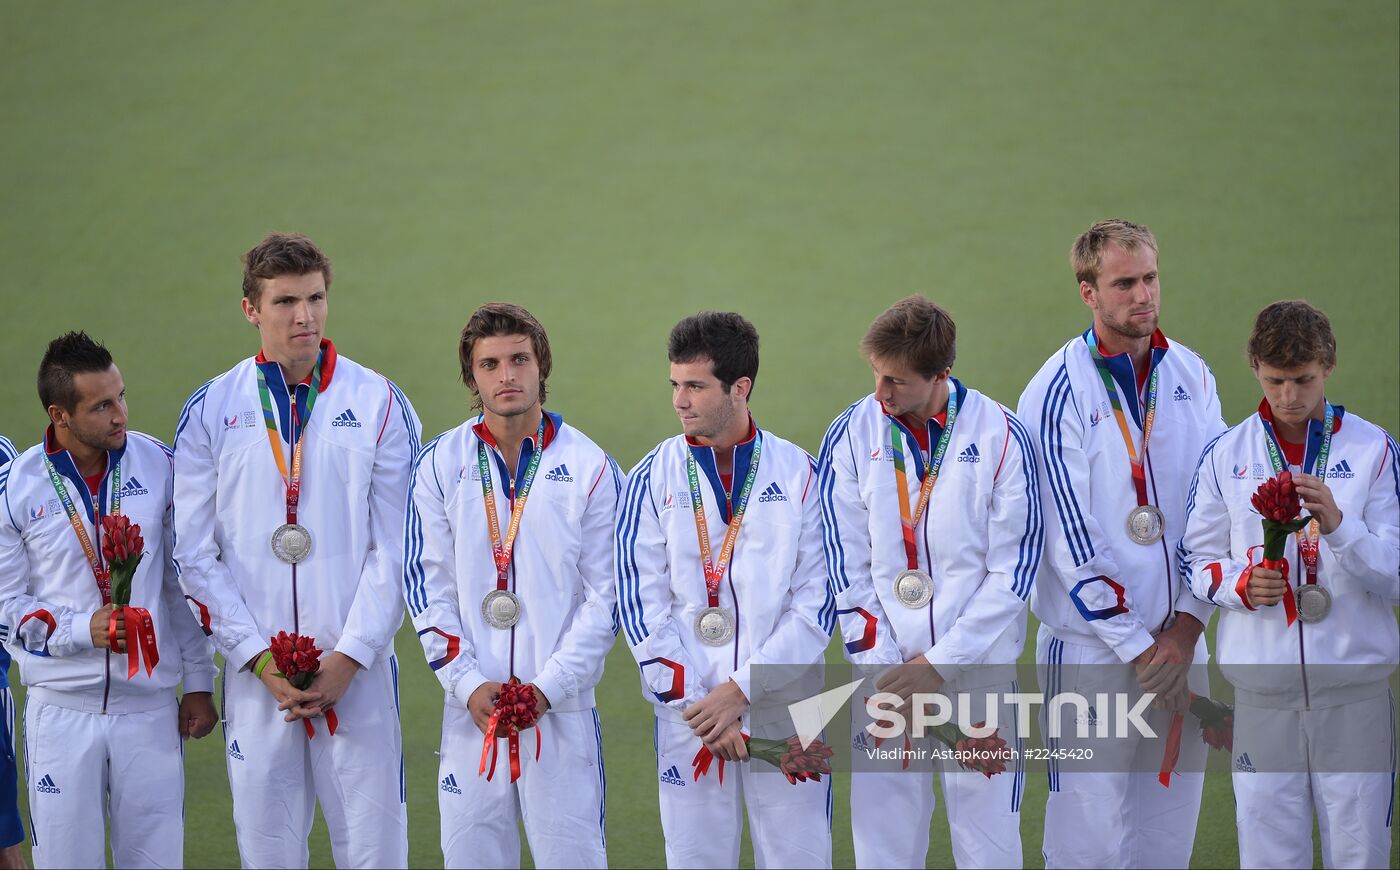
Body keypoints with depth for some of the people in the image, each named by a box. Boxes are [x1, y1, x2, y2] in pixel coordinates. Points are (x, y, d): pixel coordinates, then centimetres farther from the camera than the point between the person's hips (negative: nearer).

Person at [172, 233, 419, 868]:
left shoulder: (379, 404, 3)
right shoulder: (211, 411, 5)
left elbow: (394, 547, 0)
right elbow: (195, 554, 3)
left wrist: (350, 656, -9)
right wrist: (258, 658, -6)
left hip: (357, 670, -1)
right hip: (256, 674, 1)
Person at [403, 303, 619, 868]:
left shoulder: (590, 468, 1)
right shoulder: (440, 466, 5)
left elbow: (605, 594, 0)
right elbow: (428, 587, 4)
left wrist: (549, 686, -9)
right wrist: (469, 683, -7)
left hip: (562, 707, -2)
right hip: (470, 708, 2)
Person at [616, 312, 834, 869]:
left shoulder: (800, 474, 0)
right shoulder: (654, 479, 3)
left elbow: (817, 604, -3)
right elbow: (641, 606, -1)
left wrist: (743, 689, -10)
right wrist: (696, 704, -9)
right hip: (688, 717, 1)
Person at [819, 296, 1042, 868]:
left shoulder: (1000, 437, -5)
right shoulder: (853, 436, 0)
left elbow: (1013, 570, -6)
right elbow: (847, 568, 1)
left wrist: (941, 662, -10)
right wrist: (880, 662, -7)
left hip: (980, 670, -1)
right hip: (888, 671, 1)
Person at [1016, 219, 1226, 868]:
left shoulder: (1191, 376, 7)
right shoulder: (1058, 394, -10)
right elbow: (1071, 540, -12)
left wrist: (1188, 625, -4)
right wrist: (1136, 646, -11)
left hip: (1180, 645, 5)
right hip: (1090, 647, -5)